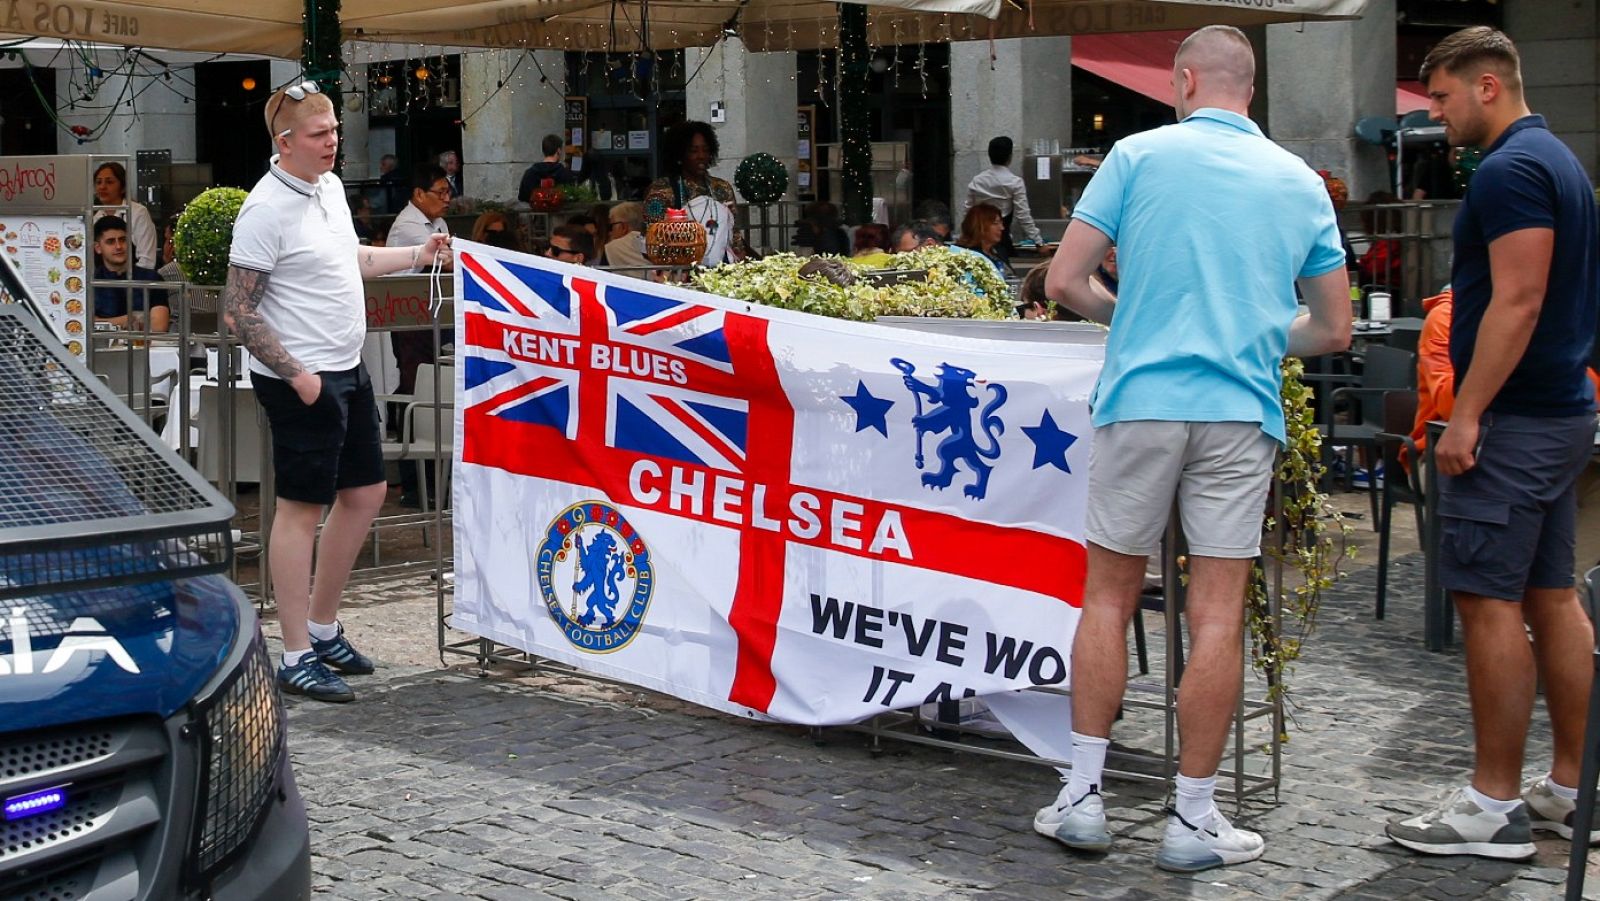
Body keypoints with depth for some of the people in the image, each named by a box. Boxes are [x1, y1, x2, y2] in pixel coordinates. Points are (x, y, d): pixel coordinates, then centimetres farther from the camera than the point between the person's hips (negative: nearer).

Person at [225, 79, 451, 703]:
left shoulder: (330, 186, 10)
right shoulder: (267, 209, -18)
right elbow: (239, 312, -19)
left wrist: (419, 254, 23)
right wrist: (297, 375, -21)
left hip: (348, 370, 9)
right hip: (300, 380, -9)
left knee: (365, 490, 15)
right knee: (301, 508, -4)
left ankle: (323, 627, 28)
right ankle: (298, 657, 3)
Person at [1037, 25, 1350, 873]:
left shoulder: (1139, 155, 1)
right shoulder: (1300, 181, 9)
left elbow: (1065, 283, -2)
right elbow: (1333, 330, 12)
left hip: (1141, 401, -1)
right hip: (1242, 413, 1)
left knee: (1109, 597, 11)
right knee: (1217, 613, 3)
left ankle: (1082, 795, 13)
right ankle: (1194, 819, 8)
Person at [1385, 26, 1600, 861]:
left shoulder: (1510, 171, -15)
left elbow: (1518, 302, -22)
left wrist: (1467, 413, -21)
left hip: (1513, 419, -10)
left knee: (1489, 601, -6)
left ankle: (1494, 803, -2)